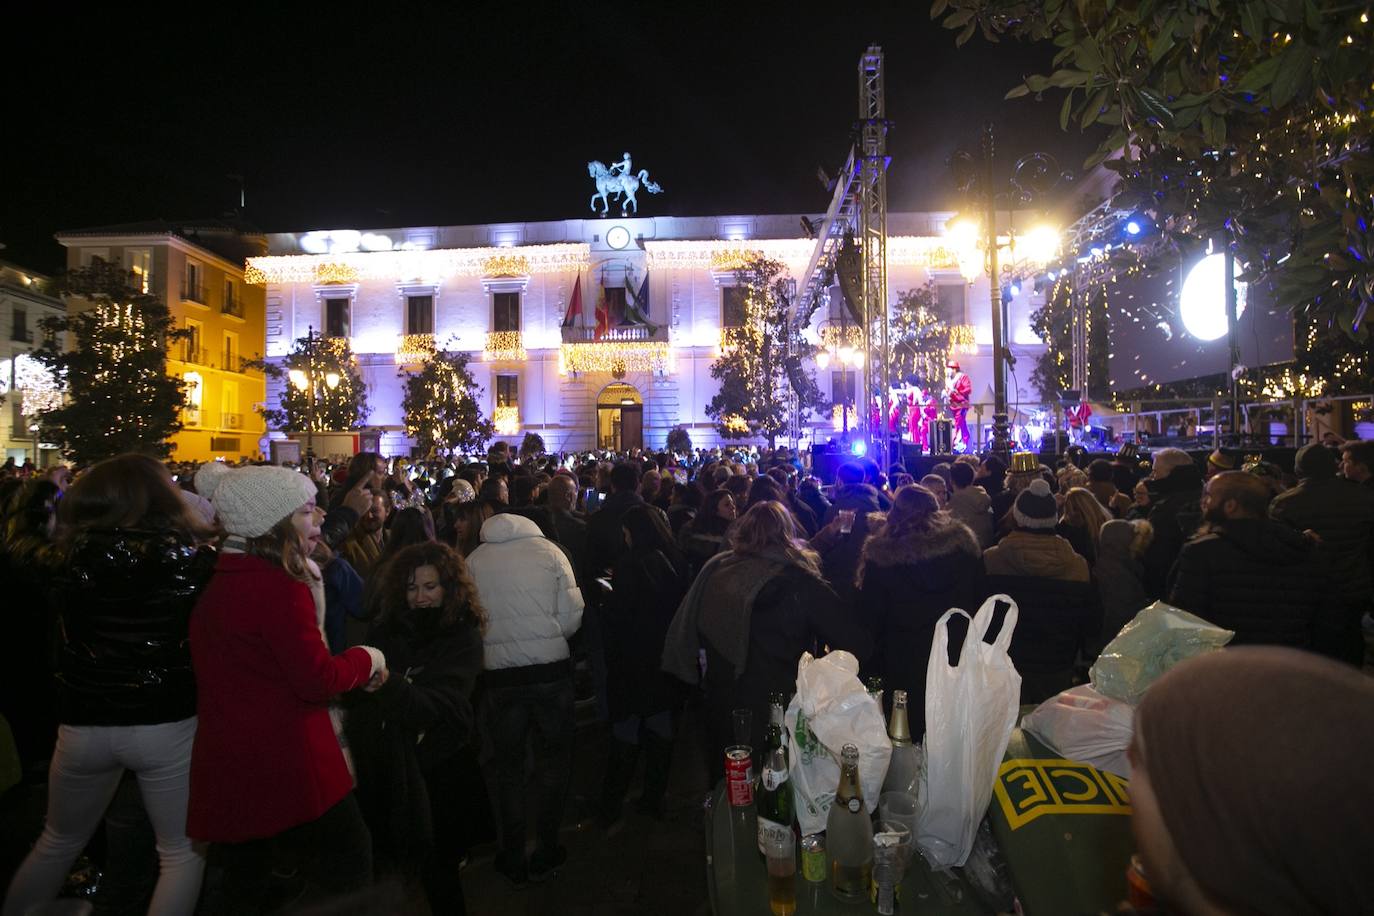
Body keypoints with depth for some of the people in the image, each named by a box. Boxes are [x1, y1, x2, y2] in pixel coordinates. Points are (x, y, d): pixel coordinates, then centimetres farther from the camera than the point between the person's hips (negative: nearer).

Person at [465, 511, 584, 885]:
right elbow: (572, 616, -6)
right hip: (551, 670, -1)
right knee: (553, 761, 16)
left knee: (508, 765, 16)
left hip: (499, 674, 1)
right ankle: (545, 854, 23)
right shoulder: (548, 550, -3)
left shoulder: (473, 561, 0)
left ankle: (514, 859, 26)